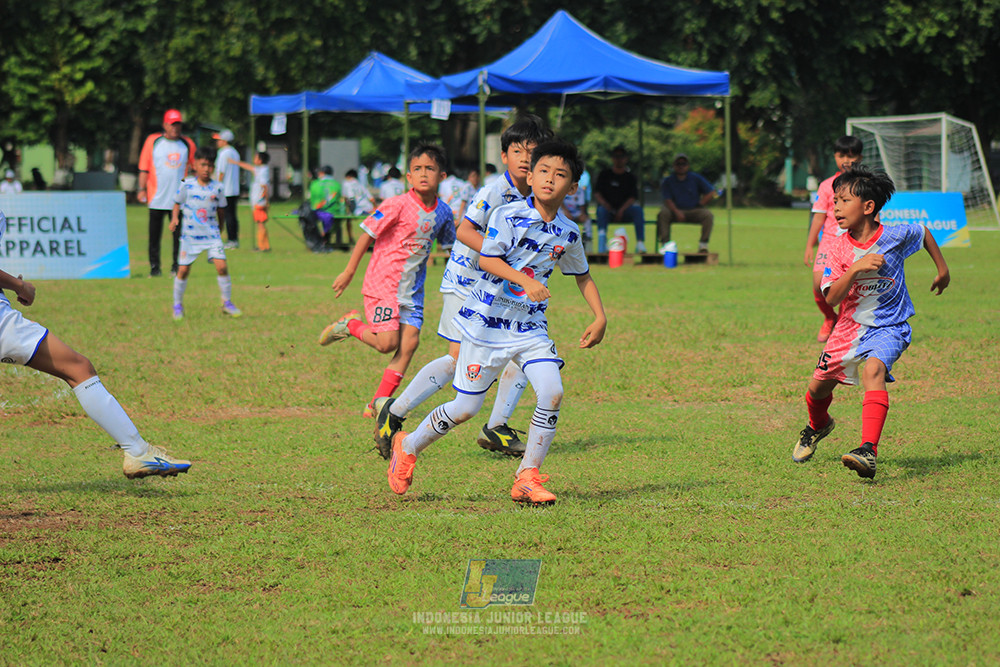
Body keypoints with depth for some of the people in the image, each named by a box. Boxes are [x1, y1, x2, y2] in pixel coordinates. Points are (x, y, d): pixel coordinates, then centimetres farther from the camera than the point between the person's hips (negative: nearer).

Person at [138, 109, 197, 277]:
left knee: (179, 234, -1)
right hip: (157, 199, -1)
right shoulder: (152, 141, 4)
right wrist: (142, 189, -3)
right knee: (154, 235, 2)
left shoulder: (188, 144, 8)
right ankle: (154, 266, 10)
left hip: (180, 199, 1)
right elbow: (144, 167, 4)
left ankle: (177, 266, 7)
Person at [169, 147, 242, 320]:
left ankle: (227, 303, 3)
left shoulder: (217, 188, -2)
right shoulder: (187, 185, -6)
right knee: (183, 270, 0)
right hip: (190, 234, -1)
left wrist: (220, 230, 15)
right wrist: (174, 218, -11)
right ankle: (177, 305, 18)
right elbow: (177, 203, 6)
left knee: (221, 266, -12)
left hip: (212, 234, 1)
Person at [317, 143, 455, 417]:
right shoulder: (398, 205, -15)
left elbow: (452, 241, 23)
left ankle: (377, 404, 3)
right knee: (387, 343, -14)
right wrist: (349, 272, -8)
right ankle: (350, 324, 17)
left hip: (412, 289, 6)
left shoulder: (443, 212, 4)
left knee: (409, 343, -5)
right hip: (383, 282, -6)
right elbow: (367, 235, -9)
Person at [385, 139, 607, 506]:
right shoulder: (509, 215, -12)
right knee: (466, 408, -1)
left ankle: (527, 478, -3)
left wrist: (600, 317, 11)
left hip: (530, 326, 4)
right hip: (488, 321, -4)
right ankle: (408, 447, 25)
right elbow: (486, 259, -17)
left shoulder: (568, 233, 4)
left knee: (552, 393, -15)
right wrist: (524, 281, -30)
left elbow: (582, 276, 20)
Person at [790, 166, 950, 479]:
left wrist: (942, 269, 19)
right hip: (850, 328, 4)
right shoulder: (840, 248, -10)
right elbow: (831, 298, -18)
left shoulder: (895, 237, -13)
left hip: (889, 327, -4)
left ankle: (869, 451, -44)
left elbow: (923, 233, 11)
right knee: (818, 387, 10)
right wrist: (855, 270, -32)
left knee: (872, 370, -32)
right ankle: (818, 425, 49)